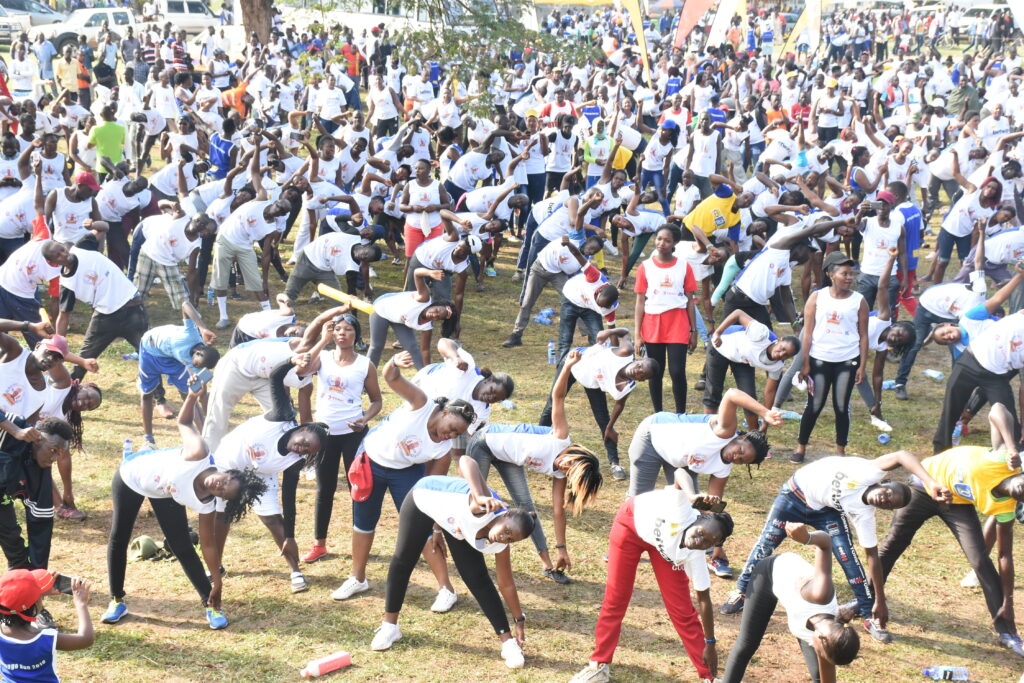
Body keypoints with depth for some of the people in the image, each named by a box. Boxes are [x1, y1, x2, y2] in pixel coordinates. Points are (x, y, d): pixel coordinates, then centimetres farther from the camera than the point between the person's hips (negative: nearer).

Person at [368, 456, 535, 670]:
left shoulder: (500, 546, -25)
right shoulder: (485, 508, -44)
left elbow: (506, 583, -9)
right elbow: (465, 461, -60)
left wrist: (519, 620, -5)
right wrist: (480, 497, -74)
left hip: (453, 525, 3)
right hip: (424, 496, -3)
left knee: (478, 579, -6)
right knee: (403, 561, 6)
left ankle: (508, 643, 2)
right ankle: (389, 626, 25)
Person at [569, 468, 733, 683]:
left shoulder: (694, 555, -31)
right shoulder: (682, 511, -43)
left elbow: (704, 598, -17)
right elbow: (680, 473, -60)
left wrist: (710, 644, -12)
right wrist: (693, 497, -80)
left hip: (663, 546, 1)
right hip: (632, 520, -1)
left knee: (681, 609, -4)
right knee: (615, 598, 2)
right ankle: (599, 665, 18)